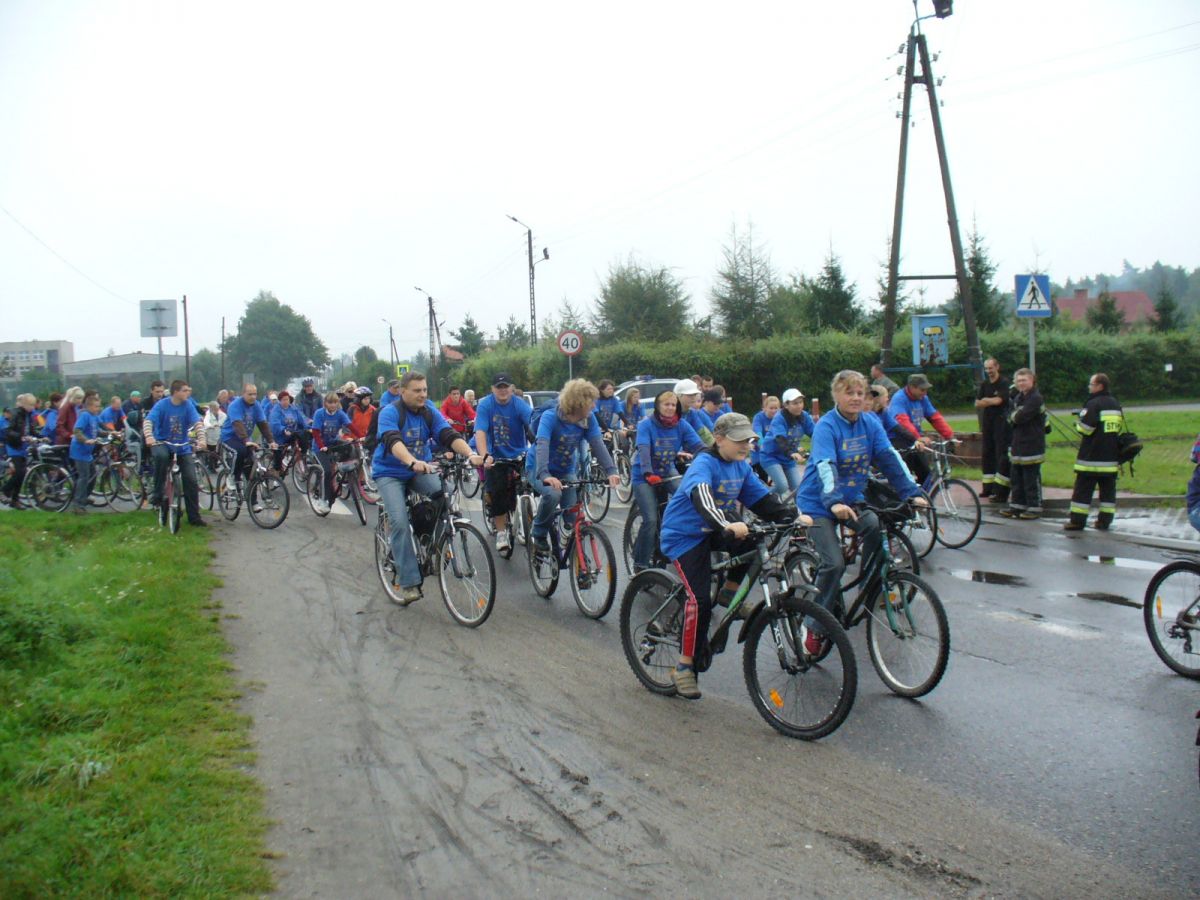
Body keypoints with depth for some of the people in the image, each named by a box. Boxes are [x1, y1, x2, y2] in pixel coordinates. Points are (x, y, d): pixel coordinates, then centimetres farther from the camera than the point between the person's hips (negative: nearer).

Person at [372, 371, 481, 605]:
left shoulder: (430, 412, -4)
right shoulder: (390, 412, -18)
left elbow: (449, 435, -18)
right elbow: (393, 441, -36)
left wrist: (471, 455, -37)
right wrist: (413, 462, -55)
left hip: (420, 470, 4)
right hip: (390, 473, -4)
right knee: (400, 522, -21)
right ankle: (408, 582, -15)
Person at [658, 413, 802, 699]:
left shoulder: (740, 466, 3)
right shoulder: (704, 464, -21)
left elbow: (763, 498, 2)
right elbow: (701, 497, -40)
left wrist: (793, 516, -14)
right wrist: (727, 525, -57)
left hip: (714, 532, 7)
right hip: (684, 536, -7)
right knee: (700, 598, -19)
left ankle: (729, 591, 1)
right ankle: (685, 667, -7)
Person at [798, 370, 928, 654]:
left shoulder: (870, 424, -1)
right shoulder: (826, 426, -18)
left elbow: (890, 458, -8)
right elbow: (825, 466, -31)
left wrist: (912, 492, -19)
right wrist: (834, 502, -47)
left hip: (851, 499, 5)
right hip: (818, 503, -5)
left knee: (876, 528, -24)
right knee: (834, 563, -18)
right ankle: (814, 625, -1)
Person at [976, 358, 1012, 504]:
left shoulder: (1004, 383, -6)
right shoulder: (984, 384, 13)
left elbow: (998, 400, -16)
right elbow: (977, 404, 7)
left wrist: (986, 400, 0)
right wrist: (992, 401, -9)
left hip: (1001, 422, -7)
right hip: (988, 421, 7)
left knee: (1002, 455, -9)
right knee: (987, 453, 9)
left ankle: (1001, 490, -13)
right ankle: (988, 487, 16)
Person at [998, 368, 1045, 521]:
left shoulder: (1035, 399, -14)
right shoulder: (1018, 397, 15)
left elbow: (1020, 417, -22)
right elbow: (1010, 417, 12)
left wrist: (1013, 417, -3)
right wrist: (1015, 418, -7)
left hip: (1031, 446, -9)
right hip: (1018, 445, 9)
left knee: (1031, 479, -3)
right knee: (1016, 478, 13)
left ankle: (1034, 508, 3)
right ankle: (1017, 506, 22)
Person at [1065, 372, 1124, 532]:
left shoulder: (1093, 404, -14)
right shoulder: (1116, 404, 12)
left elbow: (1085, 428, -17)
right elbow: (1120, 428, 18)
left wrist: (1078, 423, 2)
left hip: (1092, 456, -7)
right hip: (1111, 457, 7)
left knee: (1083, 489, -2)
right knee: (1108, 489, 11)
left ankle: (1077, 520, -3)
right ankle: (1105, 521, 11)